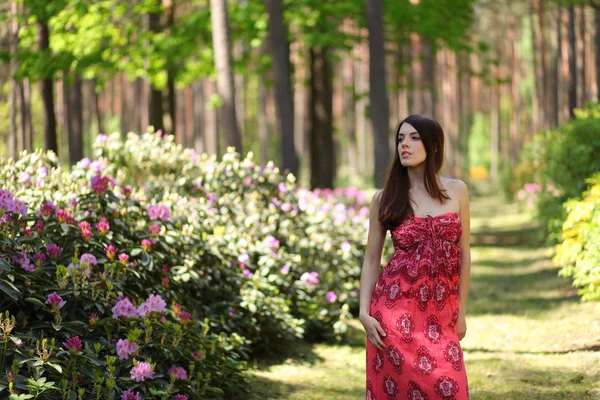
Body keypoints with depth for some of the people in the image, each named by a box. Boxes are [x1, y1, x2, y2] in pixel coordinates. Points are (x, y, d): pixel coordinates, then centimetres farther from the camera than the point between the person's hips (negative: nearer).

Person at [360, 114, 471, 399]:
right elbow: (371, 259, 6)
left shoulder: (457, 191, 6)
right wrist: (364, 313, -4)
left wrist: (461, 311, 8)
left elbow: (463, 254, 9)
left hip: (440, 312, 1)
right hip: (396, 306, -1)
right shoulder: (384, 198, 3)